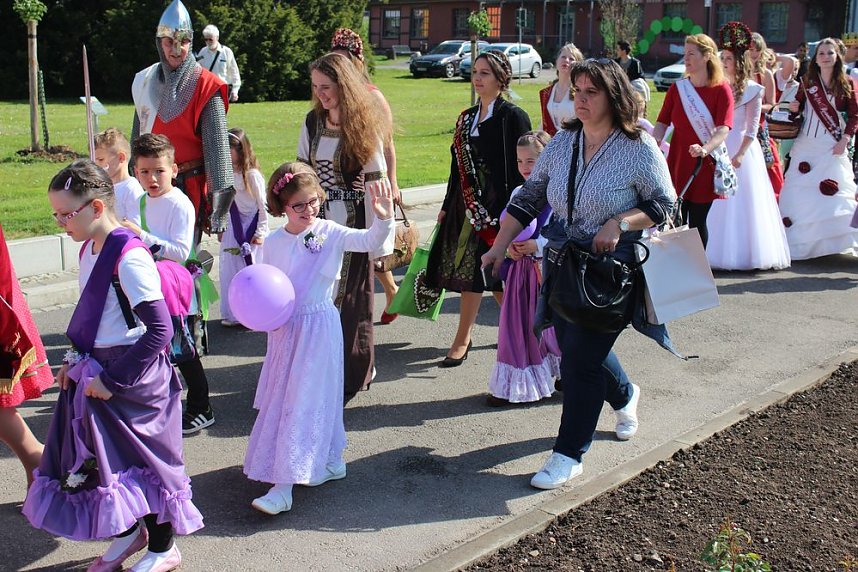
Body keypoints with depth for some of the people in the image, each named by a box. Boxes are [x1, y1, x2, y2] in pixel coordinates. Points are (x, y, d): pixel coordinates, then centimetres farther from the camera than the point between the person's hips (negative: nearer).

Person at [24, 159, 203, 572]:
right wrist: (73, 363, 10)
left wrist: (113, 380, -21)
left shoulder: (129, 257, -22)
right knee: (93, 458, 15)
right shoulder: (89, 249, 5)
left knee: (142, 459, 7)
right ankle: (128, 533, 37)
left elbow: (159, 329, -26)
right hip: (96, 374, 8)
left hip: (131, 378, -8)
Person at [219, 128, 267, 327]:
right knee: (228, 271, 9)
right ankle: (231, 314, 19)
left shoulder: (252, 175, -13)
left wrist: (261, 232, -12)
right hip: (231, 228, 6)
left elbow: (263, 206, -10)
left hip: (249, 228, -6)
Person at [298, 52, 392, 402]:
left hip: (351, 221, -4)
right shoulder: (312, 122, 6)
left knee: (349, 297, 2)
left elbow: (376, 181, -9)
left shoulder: (364, 127, -8)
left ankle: (352, 375, 16)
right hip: (317, 220, 4)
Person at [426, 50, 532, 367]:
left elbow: (519, 170, -11)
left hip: (495, 205, -7)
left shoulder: (512, 116, -7)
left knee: (473, 272, -5)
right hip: (466, 203, 7)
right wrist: (447, 206, 17)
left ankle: (462, 341, 6)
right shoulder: (467, 117, 14)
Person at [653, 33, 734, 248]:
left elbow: (723, 130, -17)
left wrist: (705, 149, -37)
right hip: (677, 164, 3)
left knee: (698, 223, 4)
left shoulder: (721, 90, -5)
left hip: (705, 166, -3)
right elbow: (662, 123, 0)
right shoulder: (677, 88, 6)